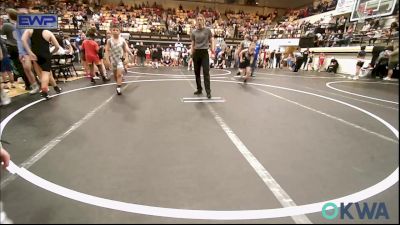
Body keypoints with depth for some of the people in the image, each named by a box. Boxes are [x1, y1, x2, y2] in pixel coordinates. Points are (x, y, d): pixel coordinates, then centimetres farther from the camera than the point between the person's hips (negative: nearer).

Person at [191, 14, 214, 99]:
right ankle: (199, 89, 19)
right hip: (196, 53, 4)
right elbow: (193, 44, 14)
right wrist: (191, 54, 9)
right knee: (197, 72, 6)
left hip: (204, 52, -3)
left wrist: (212, 48, -16)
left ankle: (208, 91, -8)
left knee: (206, 72, -11)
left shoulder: (208, 30, 3)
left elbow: (211, 41, 5)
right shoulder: (194, 32, 9)